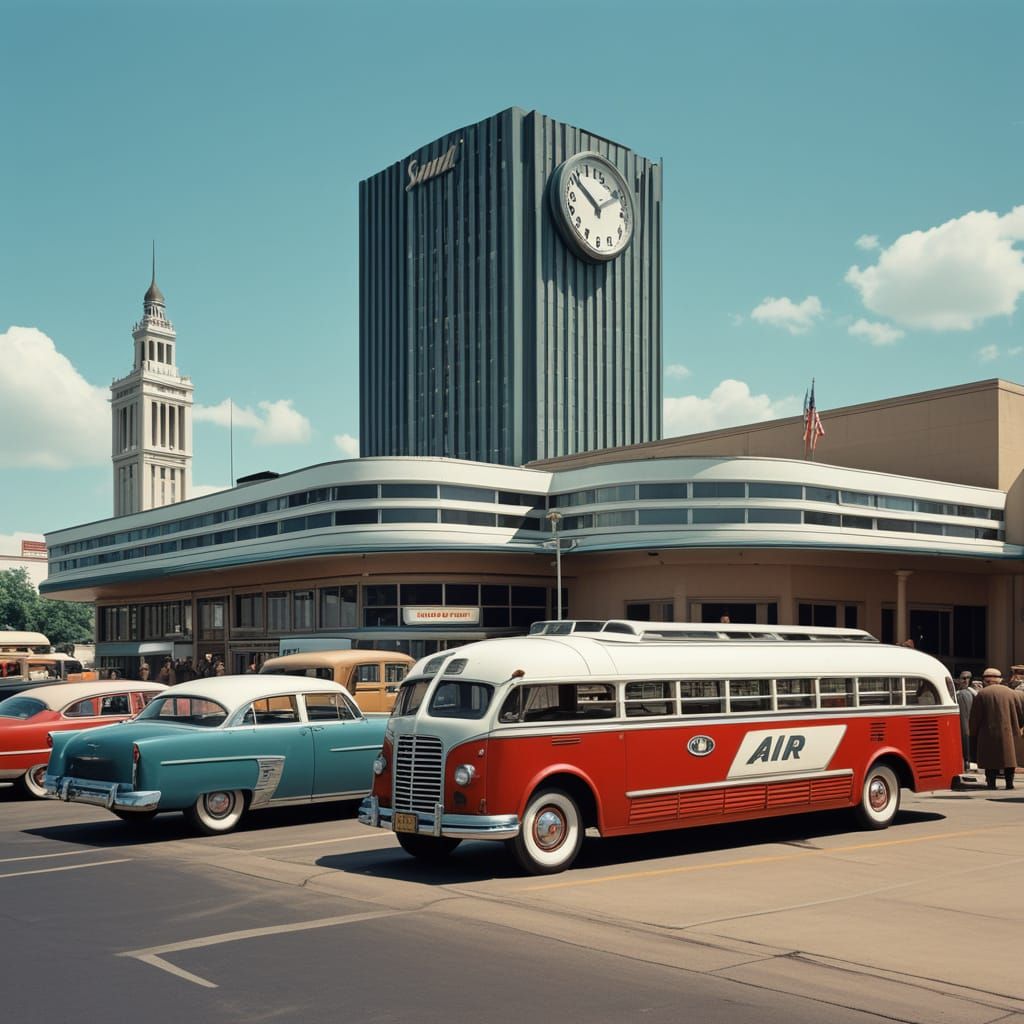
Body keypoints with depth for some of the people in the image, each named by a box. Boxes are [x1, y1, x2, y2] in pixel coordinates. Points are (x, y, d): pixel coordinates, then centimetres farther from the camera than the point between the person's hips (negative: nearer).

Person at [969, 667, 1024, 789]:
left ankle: (991, 783, -1)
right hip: (1008, 733, 3)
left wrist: (973, 734, 6)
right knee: (1009, 756, 10)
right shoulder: (1010, 692, 7)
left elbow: (975, 717, -4)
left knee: (990, 758, 2)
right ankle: (1009, 782, 6)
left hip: (988, 733, -3)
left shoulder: (982, 694, -4)